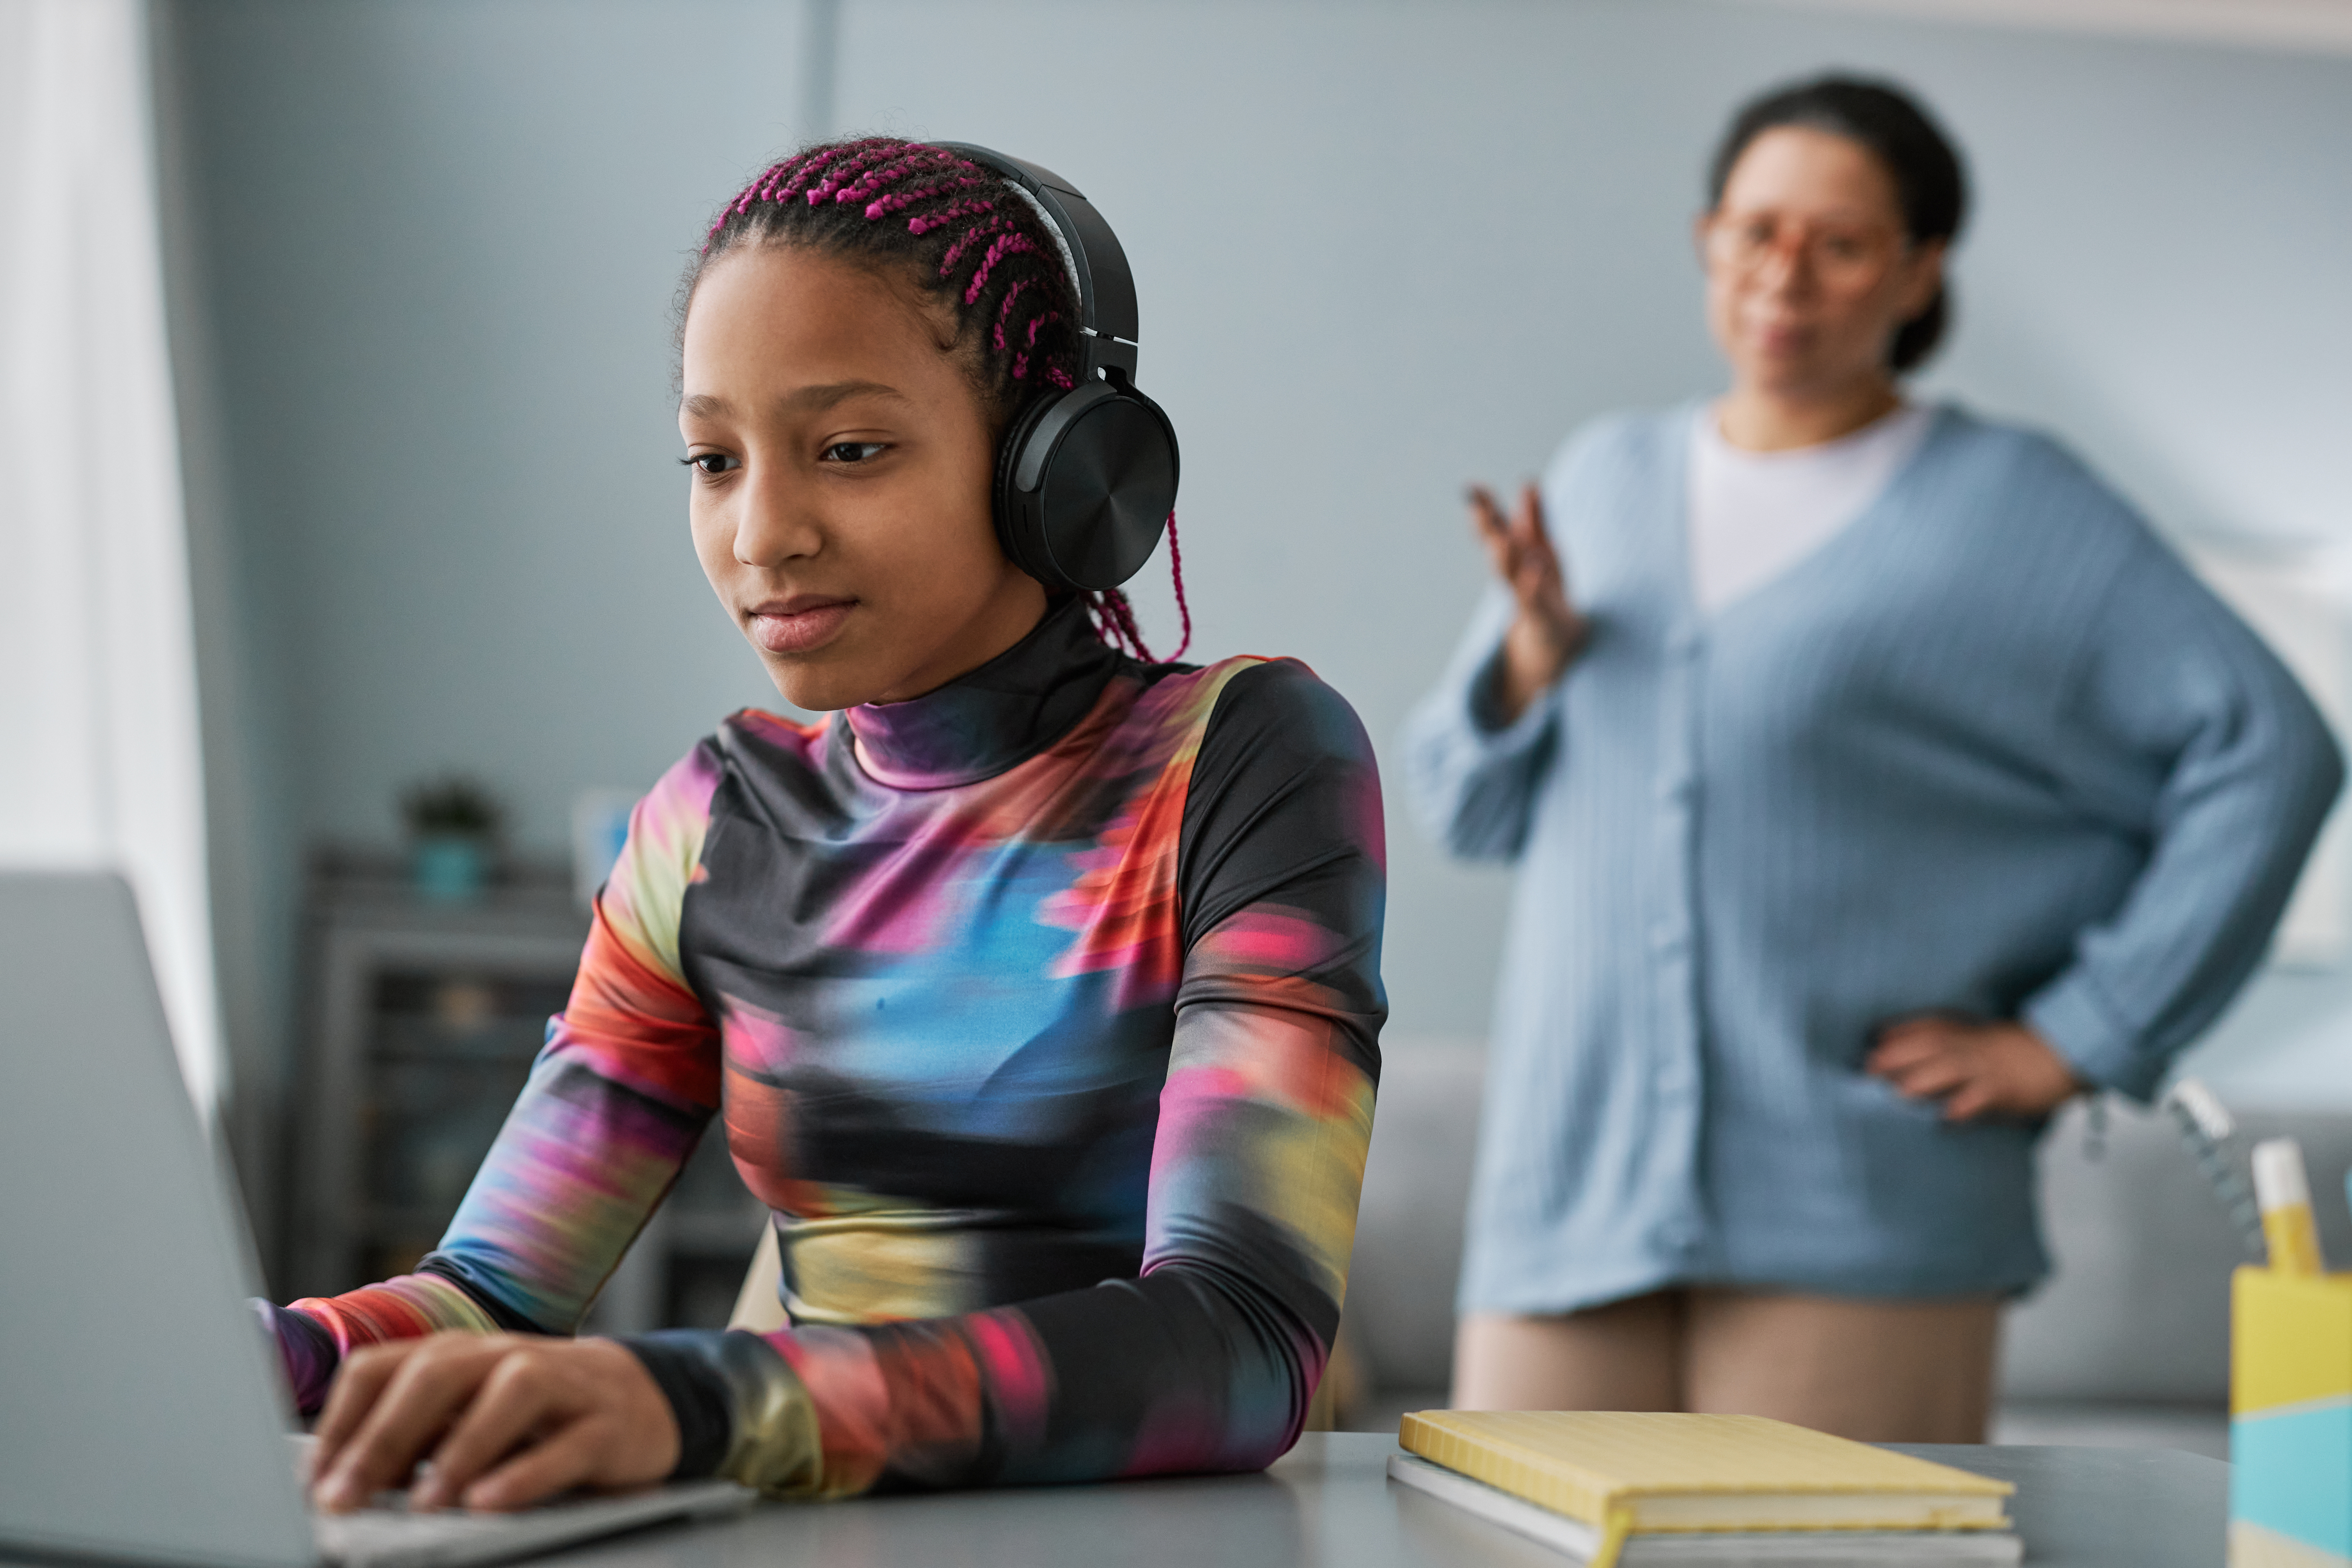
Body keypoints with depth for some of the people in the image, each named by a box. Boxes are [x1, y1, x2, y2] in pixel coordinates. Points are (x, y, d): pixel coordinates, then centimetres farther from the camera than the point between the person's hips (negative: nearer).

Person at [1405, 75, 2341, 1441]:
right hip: (1574, 1197, 4)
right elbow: (1472, 805, 17)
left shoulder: (2014, 508, 2)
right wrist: (1534, 659, -3)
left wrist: (2077, 1039, -7)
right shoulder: (1607, 481, 16)